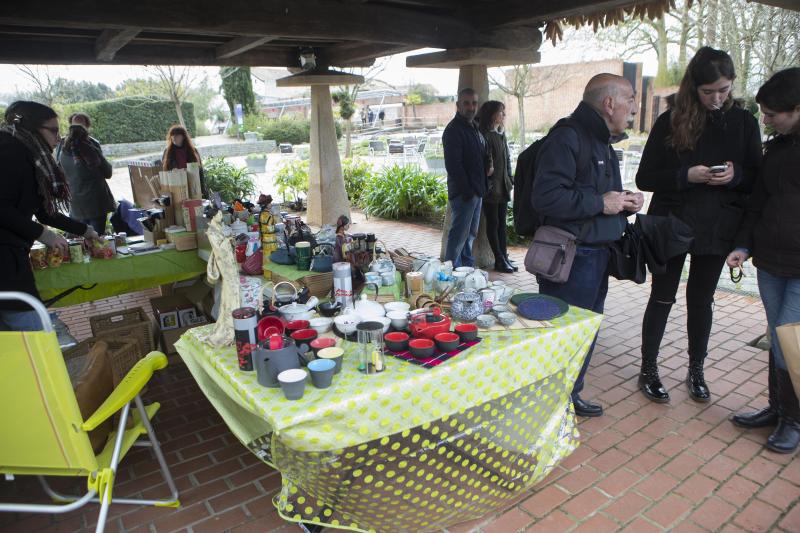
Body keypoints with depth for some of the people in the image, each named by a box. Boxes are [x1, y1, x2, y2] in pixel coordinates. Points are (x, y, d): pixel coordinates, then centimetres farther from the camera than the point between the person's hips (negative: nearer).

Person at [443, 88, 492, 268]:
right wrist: (467, 191, -20)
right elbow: (453, 165, -19)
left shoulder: (474, 128, 17)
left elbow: (485, 153, 28)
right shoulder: (453, 130, -13)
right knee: (459, 234, -5)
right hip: (463, 192, -9)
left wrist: (488, 164, 5)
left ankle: (468, 267, 26)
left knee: (470, 233, 16)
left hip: (477, 190, 9)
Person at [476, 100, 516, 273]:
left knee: (502, 222, 9)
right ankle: (500, 260, 4)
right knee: (493, 223, -1)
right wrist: (487, 184, -18)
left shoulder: (502, 134, 15)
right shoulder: (484, 135, -10)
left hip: (503, 186, 8)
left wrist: (510, 179, 14)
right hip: (490, 187, -8)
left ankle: (504, 257, 14)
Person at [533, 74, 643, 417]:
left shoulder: (601, 142, 18)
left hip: (597, 254, 11)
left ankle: (570, 395, 36)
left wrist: (625, 202, 8)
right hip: (571, 258, -10)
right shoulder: (567, 138, -16)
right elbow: (546, 197, -28)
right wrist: (601, 203, -19)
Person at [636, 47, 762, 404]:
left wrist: (736, 176, -14)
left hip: (717, 228, 2)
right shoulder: (670, 121, -3)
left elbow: (757, 178, 7)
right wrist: (686, 176, -19)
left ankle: (696, 372, 26)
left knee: (701, 300, 11)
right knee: (662, 297, 6)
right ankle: (648, 371, 18)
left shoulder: (743, 122, 4)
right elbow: (644, 178, -5)